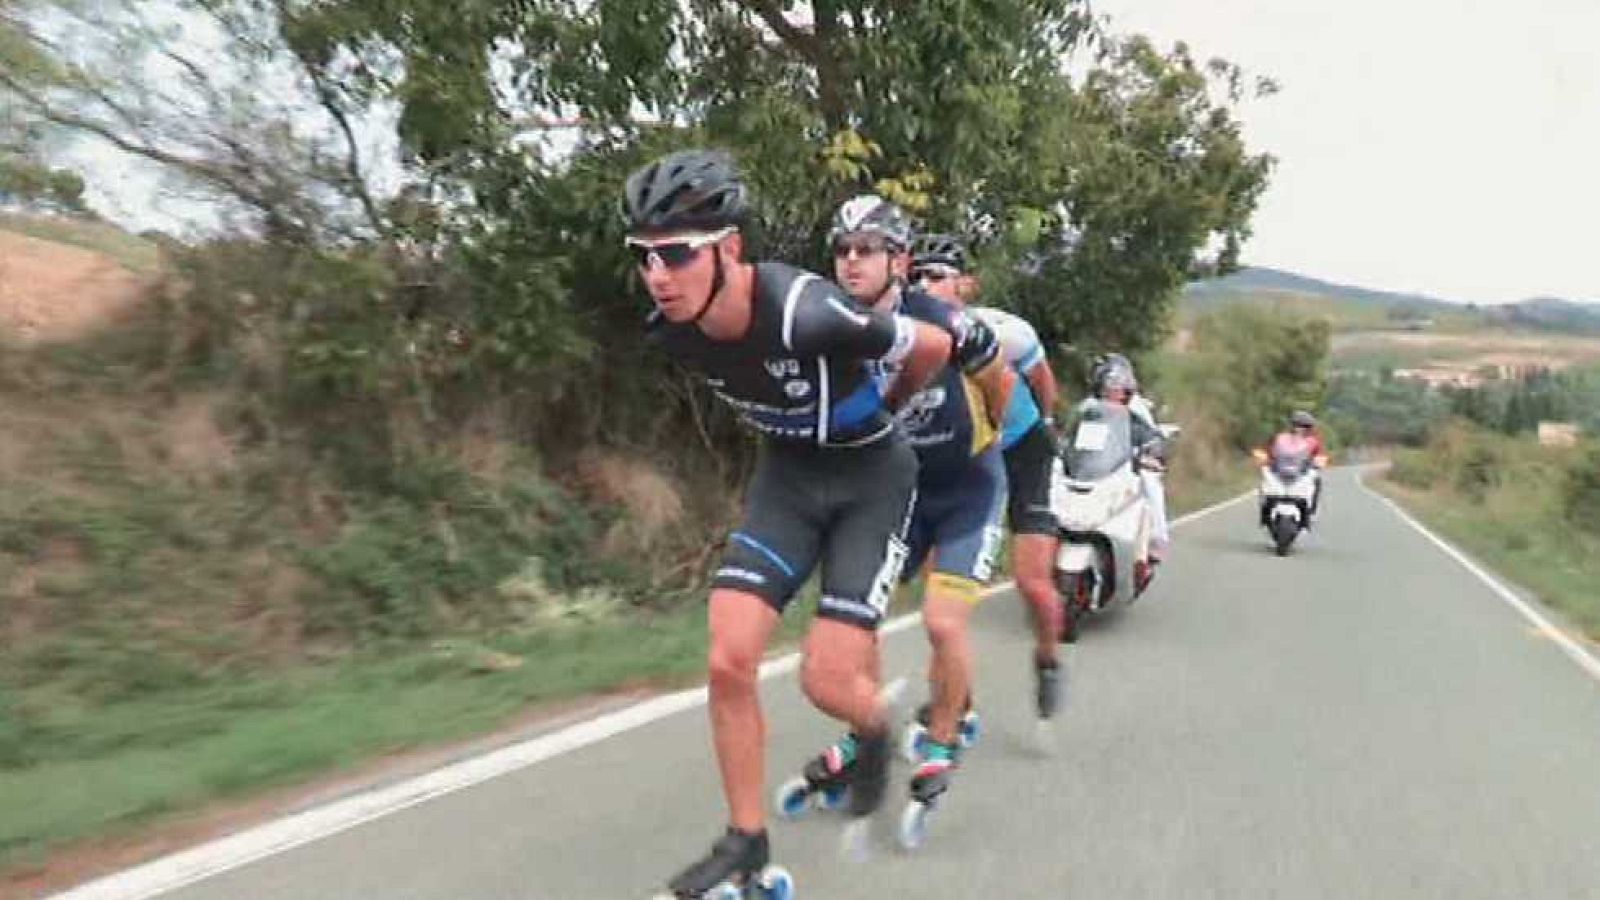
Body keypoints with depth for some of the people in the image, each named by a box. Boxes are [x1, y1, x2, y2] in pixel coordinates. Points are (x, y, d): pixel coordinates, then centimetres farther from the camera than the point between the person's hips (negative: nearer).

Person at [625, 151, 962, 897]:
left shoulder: (808, 314, -35)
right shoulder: (671, 331, -16)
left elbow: (935, 347, -16)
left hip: (871, 478, -5)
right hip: (787, 473, 5)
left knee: (827, 681, -9)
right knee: (728, 662, -6)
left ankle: (876, 734, 29)